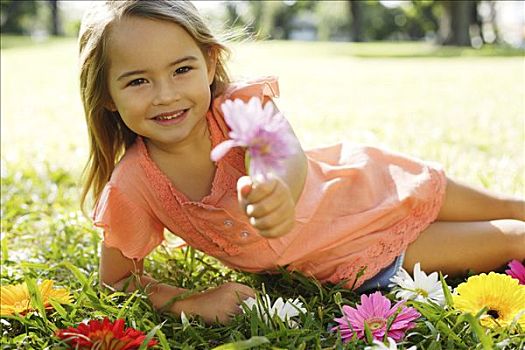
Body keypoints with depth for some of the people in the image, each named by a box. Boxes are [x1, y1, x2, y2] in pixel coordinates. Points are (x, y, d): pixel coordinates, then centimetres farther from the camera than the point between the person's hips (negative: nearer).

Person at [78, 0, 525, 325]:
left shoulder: (240, 104, -29)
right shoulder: (133, 187, -24)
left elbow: (289, 154, -49)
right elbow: (116, 280, -13)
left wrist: (280, 188, -72)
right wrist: (190, 302, -29)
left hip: (362, 187, 0)